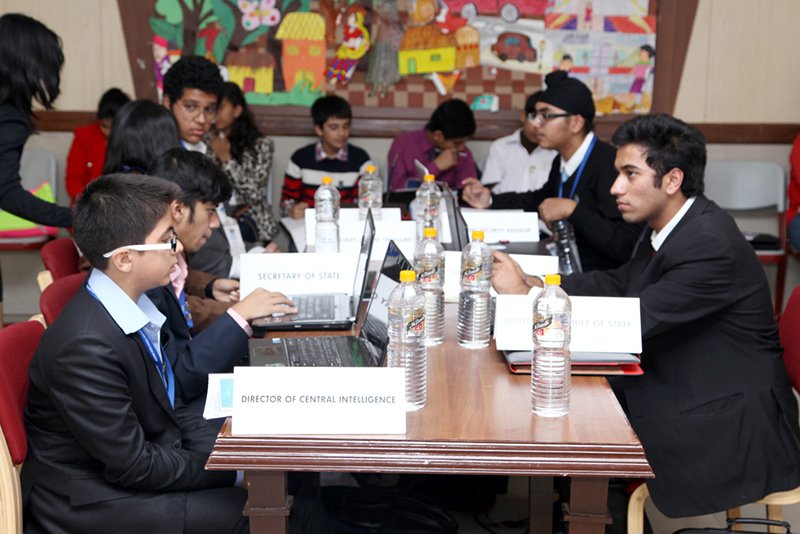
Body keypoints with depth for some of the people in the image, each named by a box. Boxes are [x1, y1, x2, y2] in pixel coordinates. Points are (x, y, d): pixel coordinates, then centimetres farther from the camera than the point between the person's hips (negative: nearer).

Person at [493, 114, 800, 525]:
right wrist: (539, 285, -5)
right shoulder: (669, 224, 1)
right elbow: (621, 284, 11)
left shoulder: (711, 247, -26)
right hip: (678, 384, 8)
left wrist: (526, 296, -22)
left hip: (728, 424, -8)